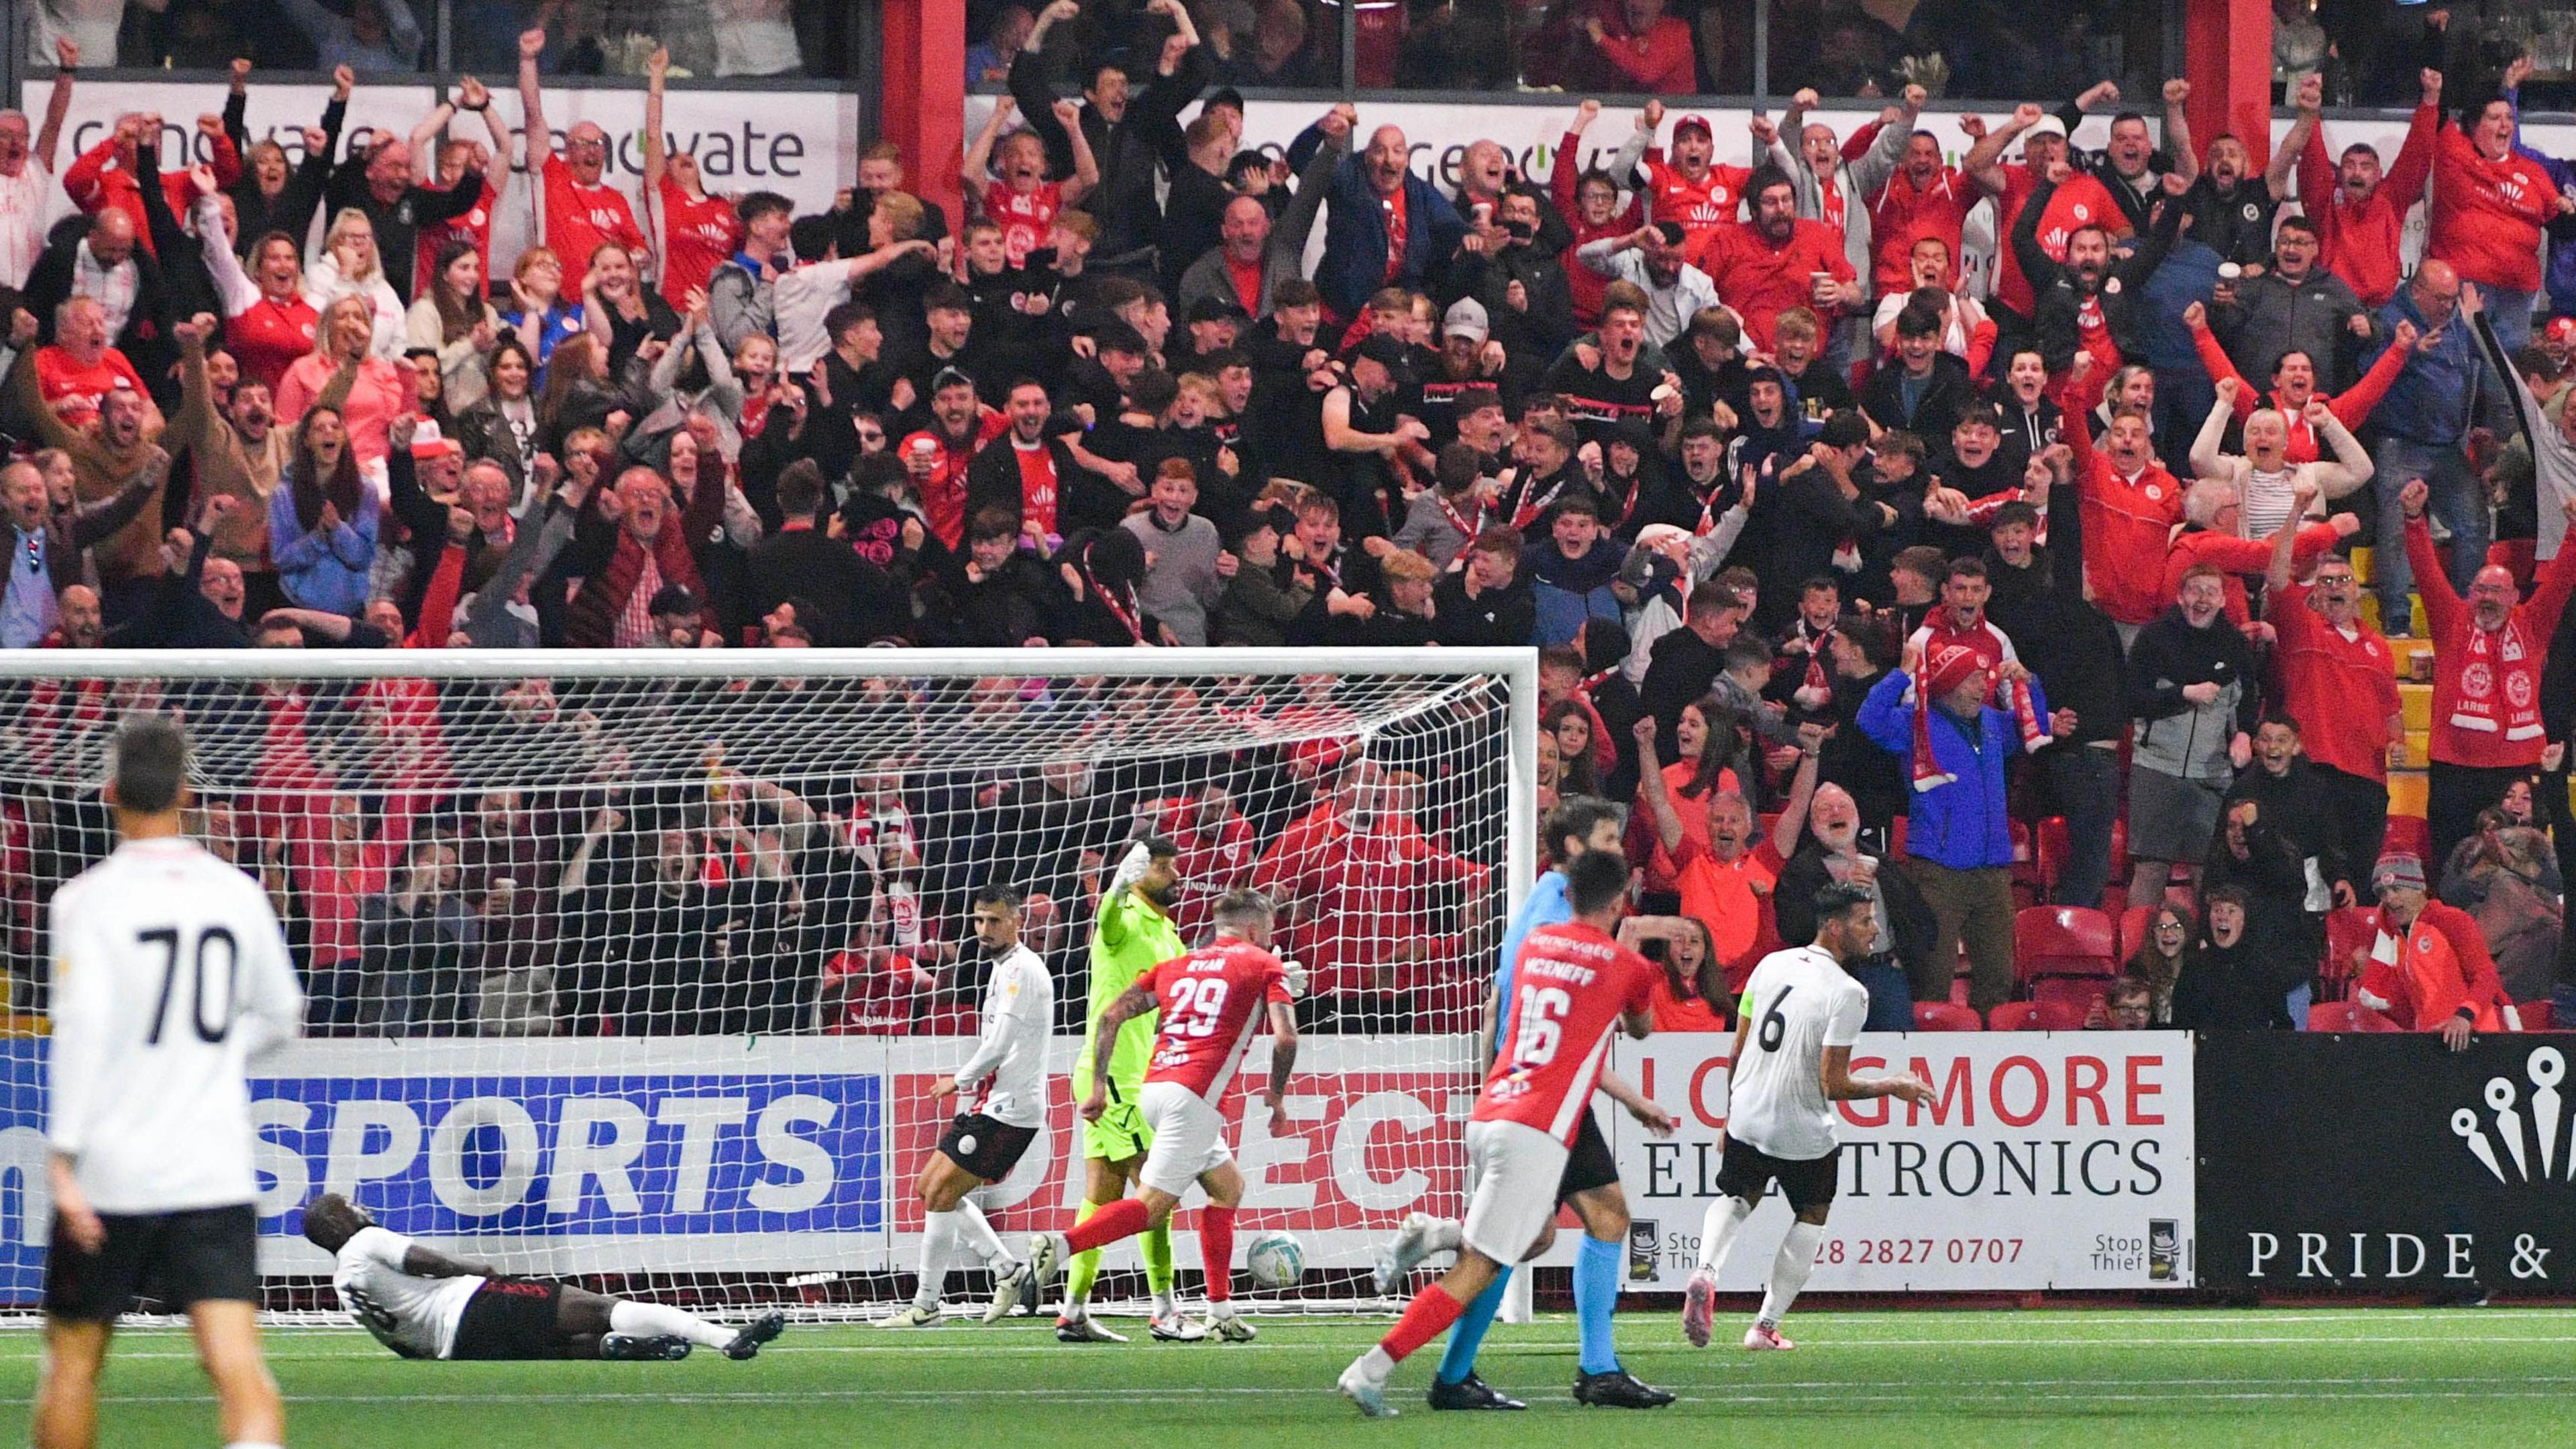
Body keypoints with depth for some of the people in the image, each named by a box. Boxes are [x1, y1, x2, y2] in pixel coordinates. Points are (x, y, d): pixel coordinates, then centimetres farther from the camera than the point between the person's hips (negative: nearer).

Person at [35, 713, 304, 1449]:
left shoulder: (88, 898, -7)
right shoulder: (238, 894, 5)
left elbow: (81, 1025, -17)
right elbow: (281, 1017, 18)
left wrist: (63, 1159, -16)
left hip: (111, 1172, -2)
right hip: (216, 1174, 2)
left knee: (72, 1361, 15)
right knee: (236, 1361, -9)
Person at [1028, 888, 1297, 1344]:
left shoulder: (1177, 966, 23)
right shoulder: (1266, 966, 8)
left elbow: (1111, 1016, 15)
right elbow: (1285, 1037, -6)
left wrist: (1097, 1086, 17)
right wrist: (1276, 1095, 9)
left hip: (1153, 1089, 7)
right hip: (1194, 1096, -7)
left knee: (1228, 1187, 22)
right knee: (1153, 1206, -12)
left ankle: (1221, 1313, 18)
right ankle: (1060, 1246, -31)